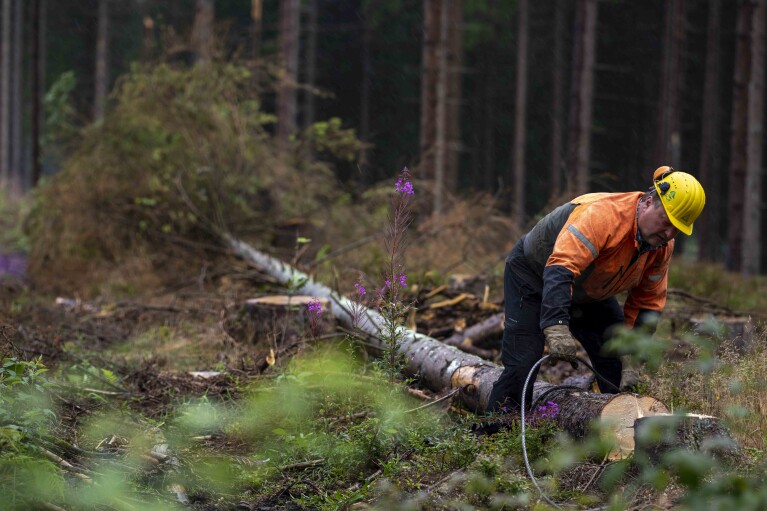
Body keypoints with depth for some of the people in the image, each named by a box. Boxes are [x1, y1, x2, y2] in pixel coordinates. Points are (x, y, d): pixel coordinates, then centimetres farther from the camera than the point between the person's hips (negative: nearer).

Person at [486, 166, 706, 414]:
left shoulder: (662, 245, -14)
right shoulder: (601, 214, -39)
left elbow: (647, 303, -5)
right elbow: (559, 269, -49)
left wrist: (631, 358, -14)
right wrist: (557, 328, -59)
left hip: (589, 294, 7)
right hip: (534, 273, -7)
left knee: (617, 367, -2)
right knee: (521, 365, -15)